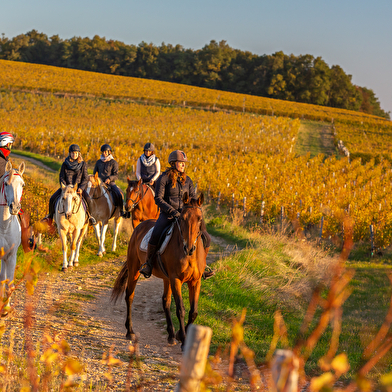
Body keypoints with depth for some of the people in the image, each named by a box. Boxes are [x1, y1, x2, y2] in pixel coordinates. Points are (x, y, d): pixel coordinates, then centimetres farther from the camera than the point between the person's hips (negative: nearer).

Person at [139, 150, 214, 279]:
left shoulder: (187, 180, 12)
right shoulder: (164, 178, -3)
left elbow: (193, 198, 11)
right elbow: (158, 198, -8)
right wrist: (172, 211, -19)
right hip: (167, 215, -5)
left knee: (206, 238, -5)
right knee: (156, 235, -33)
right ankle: (148, 264, -14)